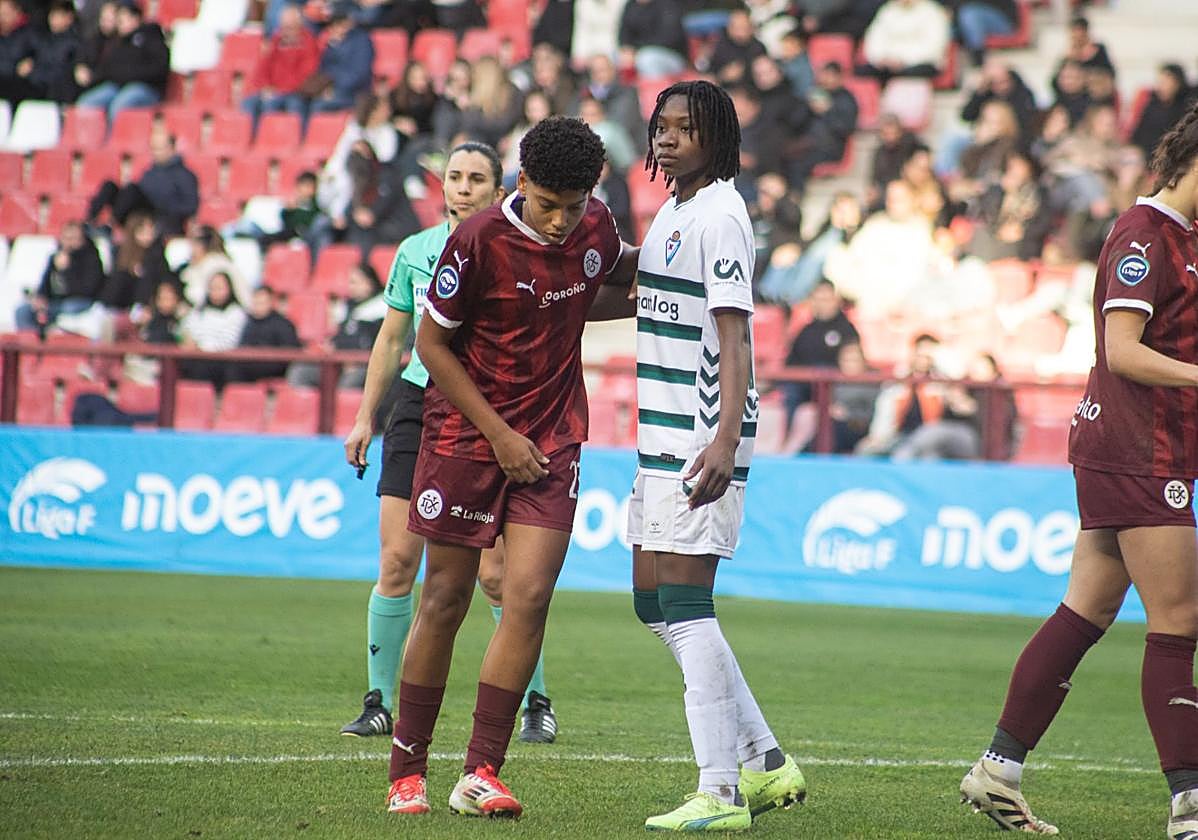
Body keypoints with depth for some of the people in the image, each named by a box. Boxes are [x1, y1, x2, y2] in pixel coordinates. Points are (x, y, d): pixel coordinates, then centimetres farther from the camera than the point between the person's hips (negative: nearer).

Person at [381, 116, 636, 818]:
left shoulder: (598, 229, -1)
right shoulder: (479, 241, -15)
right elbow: (431, 342, -8)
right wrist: (499, 434, -10)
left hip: (553, 442, 3)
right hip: (465, 436, -3)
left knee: (529, 597, -10)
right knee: (446, 599, 2)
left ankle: (481, 774, -8)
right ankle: (407, 772, 14)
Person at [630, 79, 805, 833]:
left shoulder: (719, 215, -13)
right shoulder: (673, 211, 15)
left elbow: (734, 334, -20)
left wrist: (725, 439, -29)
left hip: (702, 438, -10)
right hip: (665, 433, 10)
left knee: (684, 606, -10)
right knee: (655, 601, 13)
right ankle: (765, 761, 19)